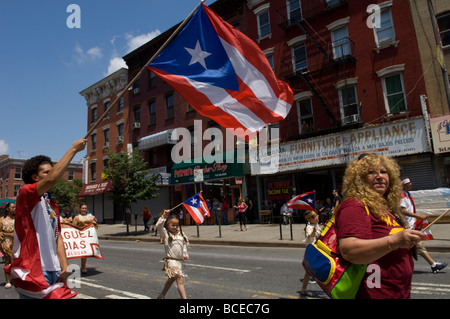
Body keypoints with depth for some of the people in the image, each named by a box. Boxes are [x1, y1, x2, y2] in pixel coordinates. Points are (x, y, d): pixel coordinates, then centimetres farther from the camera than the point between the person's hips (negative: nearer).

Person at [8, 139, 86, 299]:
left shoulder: (52, 205, 17)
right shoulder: (25, 193, -6)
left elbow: (57, 237, 14)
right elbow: (52, 179, -27)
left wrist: (64, 267, 3)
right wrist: (73, 149, -21)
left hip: (53, 270, 7)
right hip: (32, 270, -7)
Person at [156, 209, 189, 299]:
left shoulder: (180, 234, 11)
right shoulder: (165, 233, -3)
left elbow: (184, 244, 16)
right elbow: (158, 226, -18)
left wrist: (185, 254, 2)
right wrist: (164, 216, -26)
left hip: (180, 260, 6)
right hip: (171, 260, -6)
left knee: (171, 279, 20)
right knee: (180, 280, -16)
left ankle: (161, 296, 39)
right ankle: (184, 298, -16)